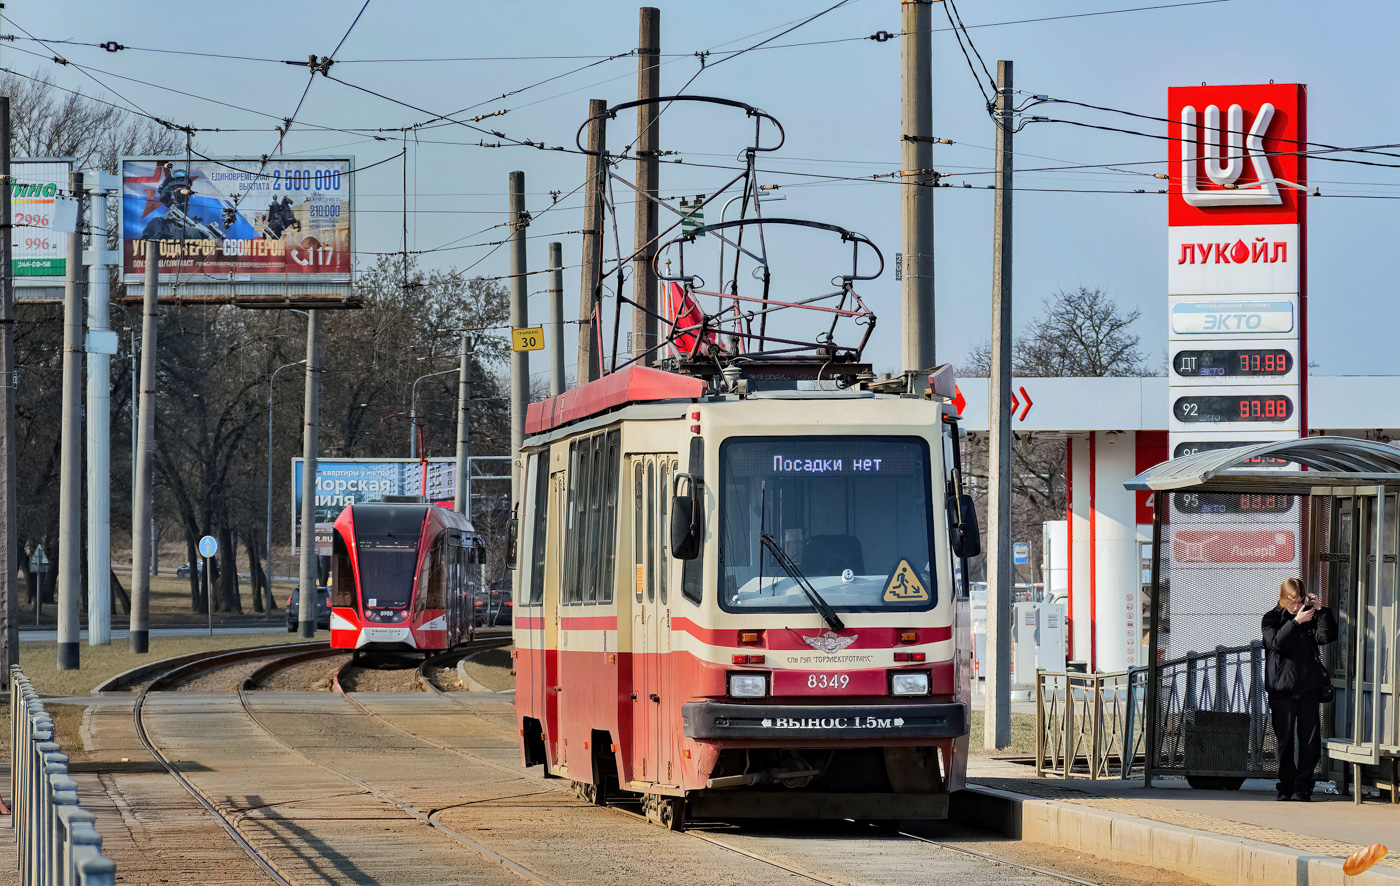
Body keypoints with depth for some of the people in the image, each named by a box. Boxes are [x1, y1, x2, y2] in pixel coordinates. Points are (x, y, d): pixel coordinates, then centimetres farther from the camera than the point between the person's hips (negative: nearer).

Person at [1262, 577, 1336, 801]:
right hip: (1283, 688, -2)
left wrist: (1321, 610, -11)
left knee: (1310, 738, -1)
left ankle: (1302, 785, 5)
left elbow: (1327, 636, -3)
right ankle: (1287, 785, 12)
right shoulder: (1272, 618, 2)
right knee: (1285, 739, 3)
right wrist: (1296, 622, -19)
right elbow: (1276, 643, -14)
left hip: (1308, 687, 2)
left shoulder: (1310, 618, 9)